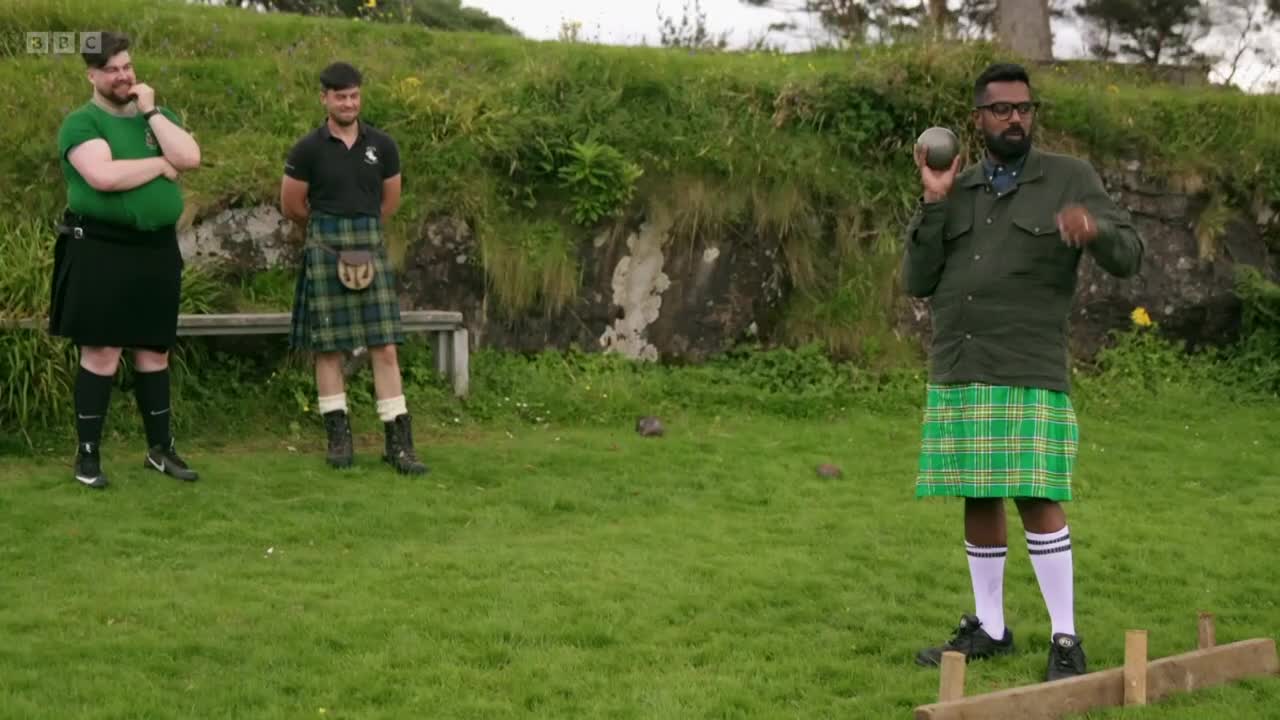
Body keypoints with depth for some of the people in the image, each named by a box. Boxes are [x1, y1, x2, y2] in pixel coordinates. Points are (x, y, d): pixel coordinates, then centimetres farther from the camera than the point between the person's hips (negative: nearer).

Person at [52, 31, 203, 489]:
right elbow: (103, 176, -22)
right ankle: (88, 454, 4)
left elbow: (190, 158, -5)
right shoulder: (81, 122, -5)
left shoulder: (158, 116, 13)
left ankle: (160, 448, 20)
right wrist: (159, 163, -9)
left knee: (155, 352, 11)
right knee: (101, 353, -5)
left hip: (158, 249, 5)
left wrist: (151, 111, -5)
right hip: (101, 250, -5)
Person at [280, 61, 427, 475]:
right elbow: (292, 206, 6)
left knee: (385, 347, -3)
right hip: (324, 250, -1)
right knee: (327, 347, 2)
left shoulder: (382, 146, 4)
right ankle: (339, 437, 10)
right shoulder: (308, 149, -2)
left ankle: (398, 441, -3)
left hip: (370, 249, 1)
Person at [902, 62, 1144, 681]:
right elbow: (917, 282, 7)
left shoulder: (1071, 178, 1)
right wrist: (933, 204, -4)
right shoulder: (957, 191, 12)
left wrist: (1094, 227, -30)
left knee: (1038, 501, -10)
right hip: (955, 374, 4)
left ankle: (1065, 638, -2)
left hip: (1028, 375, -4)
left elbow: (1130, 257, -8)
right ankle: (988, 627, 19)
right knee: (977, 502, 9)